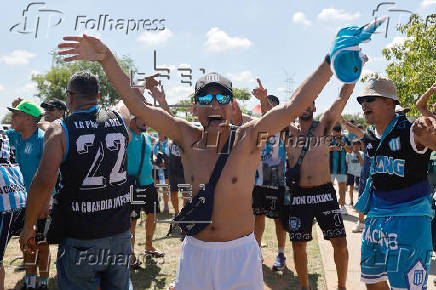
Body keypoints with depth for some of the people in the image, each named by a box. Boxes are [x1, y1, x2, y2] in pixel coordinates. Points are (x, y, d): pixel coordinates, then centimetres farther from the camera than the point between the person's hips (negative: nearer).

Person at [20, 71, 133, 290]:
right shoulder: (120, 119, 2)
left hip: (79, 238, -3)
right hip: (120, 233, 4)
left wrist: (28, 226, -6)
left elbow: (44, 182, -19)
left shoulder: (59, 130, -9)